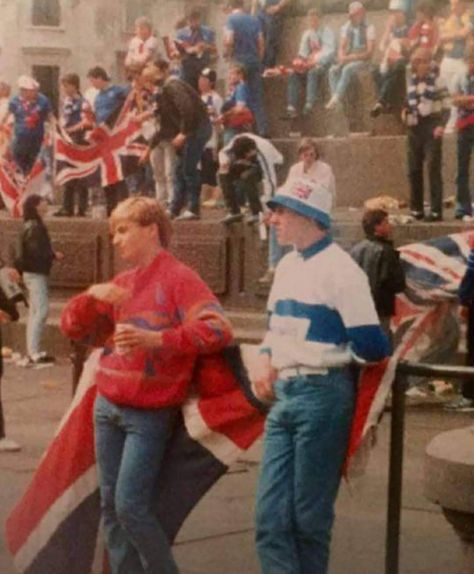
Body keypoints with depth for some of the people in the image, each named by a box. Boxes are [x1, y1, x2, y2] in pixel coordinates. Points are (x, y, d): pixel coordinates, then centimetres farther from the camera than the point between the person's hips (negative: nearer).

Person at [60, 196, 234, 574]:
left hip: (149, 414, -7)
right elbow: (73, 327, 15)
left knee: (131, 508, -9)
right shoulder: (122, 284, 12)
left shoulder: (178, 278, -9)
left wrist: (156, 338, -29)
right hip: (107, 407, 7)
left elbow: (219, 330, -20)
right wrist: (93, 297, -6)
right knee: (110, 505, 8)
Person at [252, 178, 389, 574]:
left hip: (322, 396, -8)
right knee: (271, 517, 3)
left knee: (310, 515, 2)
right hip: (282, 395, 8)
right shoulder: (287, 266, 13)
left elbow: (372, 348, -16)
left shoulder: (340, 269, -12)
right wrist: (267, 360, 7)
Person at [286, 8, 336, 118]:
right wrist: (300, 60, -12)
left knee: (312, 72, -39)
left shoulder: (327, 32, -1)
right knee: (293, 74, -23)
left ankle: (310, 103, -49)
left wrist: (315, 61, -26)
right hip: (310, 63, 5)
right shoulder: (306, 34, 17)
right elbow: (303, 52, 13)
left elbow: (329, 51, -13)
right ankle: (292, 106, -33)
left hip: (324, 64, -5)